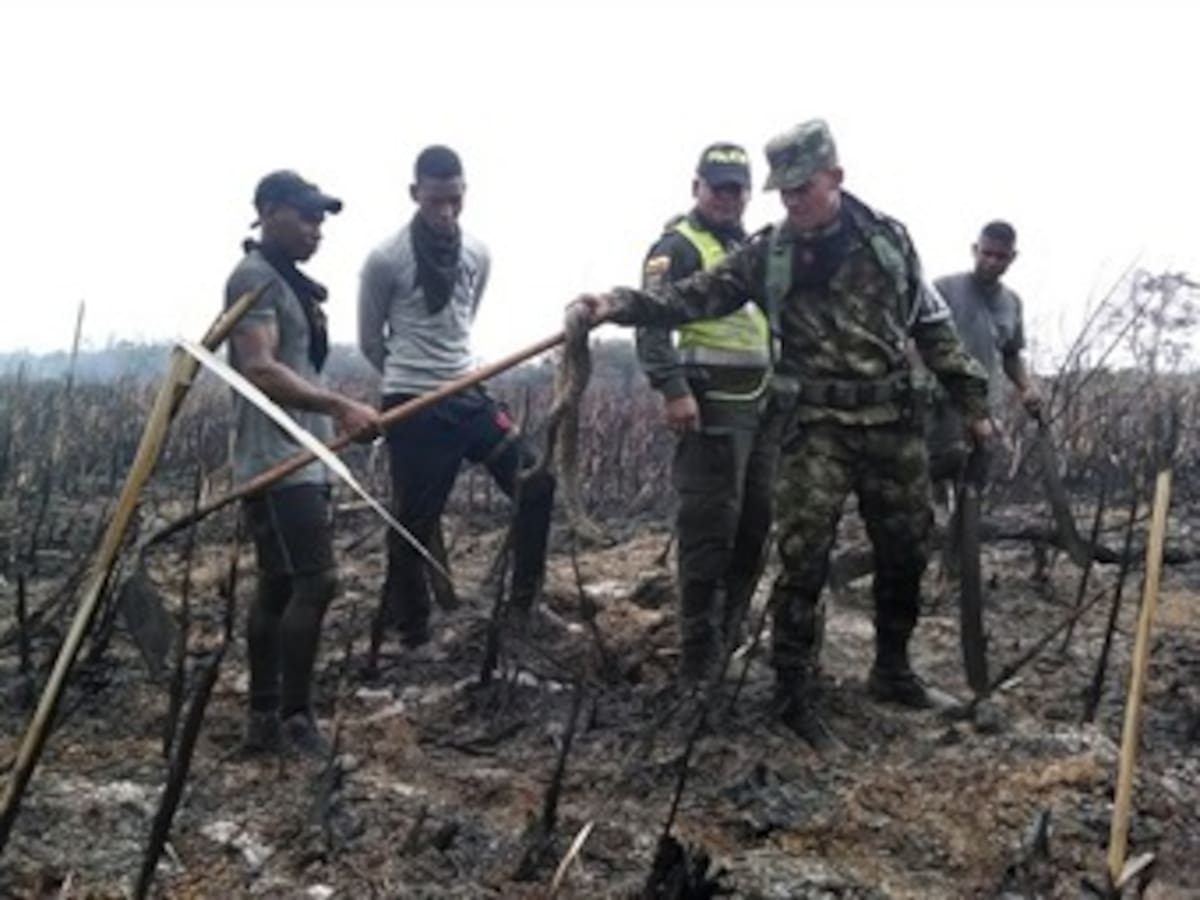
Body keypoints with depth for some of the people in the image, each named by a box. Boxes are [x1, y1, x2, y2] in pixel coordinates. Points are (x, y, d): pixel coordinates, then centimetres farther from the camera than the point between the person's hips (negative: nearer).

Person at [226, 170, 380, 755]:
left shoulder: (287, 281, 19)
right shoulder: (255, 278, -12)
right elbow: (260, 370, -25)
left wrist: (338, 417, 18)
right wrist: (341, 406, -30)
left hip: (298, 459, 10)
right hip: (278, 462, -10)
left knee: (278, 585, 11)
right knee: (315, 581, -12)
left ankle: (264, 719, 17)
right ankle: (294, 718, -4)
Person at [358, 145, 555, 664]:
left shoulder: (477, 255, 5)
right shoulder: (386, 260, -10)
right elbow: (370, 342, 2)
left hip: (468, 396, 5)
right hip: (412, 408, -5)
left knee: (535, 482, -2)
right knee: (414, 524, 0)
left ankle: (525, 602, 13)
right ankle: (411, 635, 14)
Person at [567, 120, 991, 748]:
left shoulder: (888, 238, 3)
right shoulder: (767, 254, -1)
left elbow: (932, 326, 9)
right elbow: (693, 297, -10)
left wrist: (971, 400, 9)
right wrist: (617, 304, -25)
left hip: (893, 423, 2)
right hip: (816, 426, -2)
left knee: (905, 551, 10)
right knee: (803, 559, -7)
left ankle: (892, 671, 31)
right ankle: (793, 695, 3)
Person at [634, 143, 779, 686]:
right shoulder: (678, 247, -4)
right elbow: (651, 320, -16)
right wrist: (673, 390, -26)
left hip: (761, 404, 8)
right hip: (712, 405, -8)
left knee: (755, 524, 11)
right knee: (709, 530, -8)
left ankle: (730, 636, 25)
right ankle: (700, 659, -2)